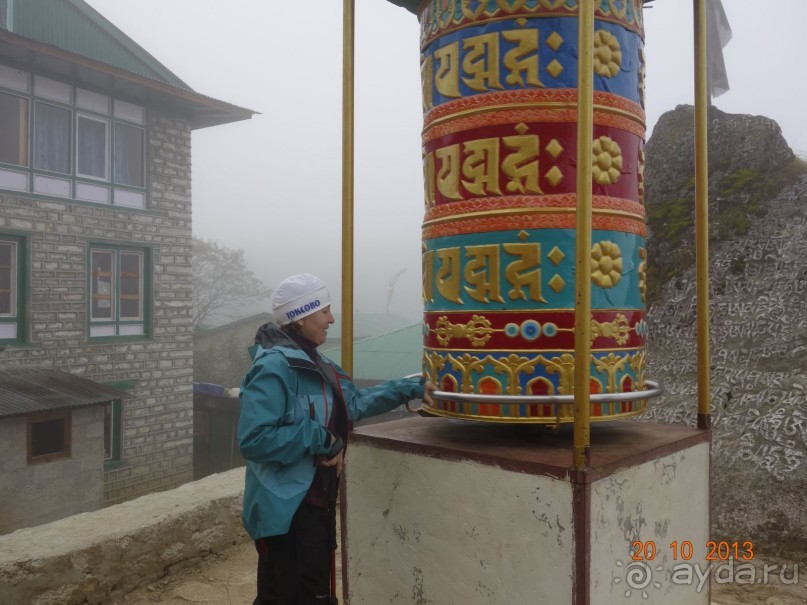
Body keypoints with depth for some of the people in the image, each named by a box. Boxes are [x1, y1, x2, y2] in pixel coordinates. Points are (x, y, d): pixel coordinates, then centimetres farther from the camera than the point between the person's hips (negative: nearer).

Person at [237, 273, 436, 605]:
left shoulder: (315, 365, 9)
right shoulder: (273, 368, -22)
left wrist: (414, 388, 12)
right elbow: (253, 440, -29)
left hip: (315, 505, 10)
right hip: (286, 511, -10)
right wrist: (321, 439, -22)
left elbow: (356, 402, 16)